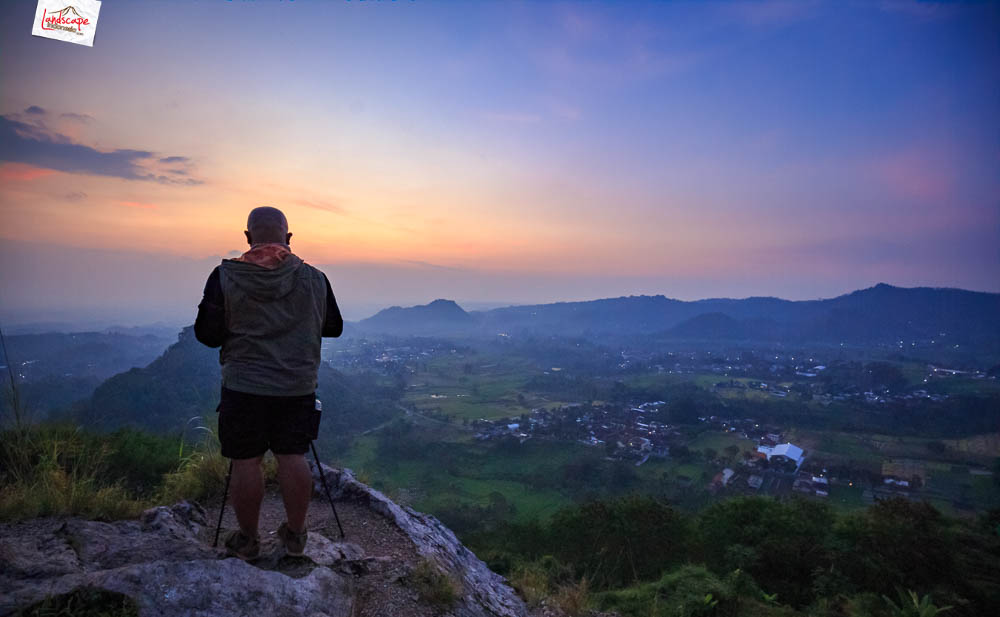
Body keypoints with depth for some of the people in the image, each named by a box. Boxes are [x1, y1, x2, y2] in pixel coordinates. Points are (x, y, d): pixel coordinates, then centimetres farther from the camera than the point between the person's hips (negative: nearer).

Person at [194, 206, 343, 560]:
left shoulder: (226, 277, -9)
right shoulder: (314, 279, -4)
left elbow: (207, 334, -4)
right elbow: (334, 327, 8)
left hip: (244, 387, -1)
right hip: (299, 388, 2)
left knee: (246, 461, 10)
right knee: (293, 457, 12)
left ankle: (247, 539, 23)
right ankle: (295, 534, 24)